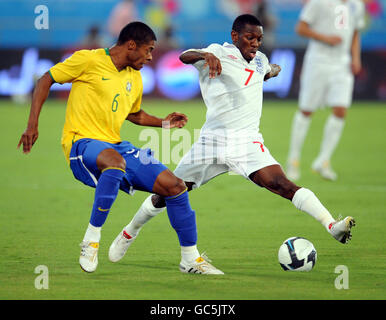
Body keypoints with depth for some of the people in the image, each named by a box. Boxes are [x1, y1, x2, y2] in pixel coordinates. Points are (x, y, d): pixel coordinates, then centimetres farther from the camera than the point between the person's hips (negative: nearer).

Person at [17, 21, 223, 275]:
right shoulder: (88, 60, -6)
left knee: (174, 185, -4)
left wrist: (164, 123, 18)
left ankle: (190, 258, 13)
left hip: (115, 146, 7)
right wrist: (32, 125, -8)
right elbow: (45, 81, 0)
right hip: (82, 141, -7)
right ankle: (91, 240, -29)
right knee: (116, 161, -42)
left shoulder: (135, 78, 15)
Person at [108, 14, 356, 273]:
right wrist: (206, 56, -41)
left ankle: (332, 226, -33)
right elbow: (185, 57, -23)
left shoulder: (260, 61, 16)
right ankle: (130, 233, 28)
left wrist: (273, 71, 23)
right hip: (213, 139, -2)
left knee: (282, 185, -21)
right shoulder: (220, 53, -1)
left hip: (248, 143, 2)